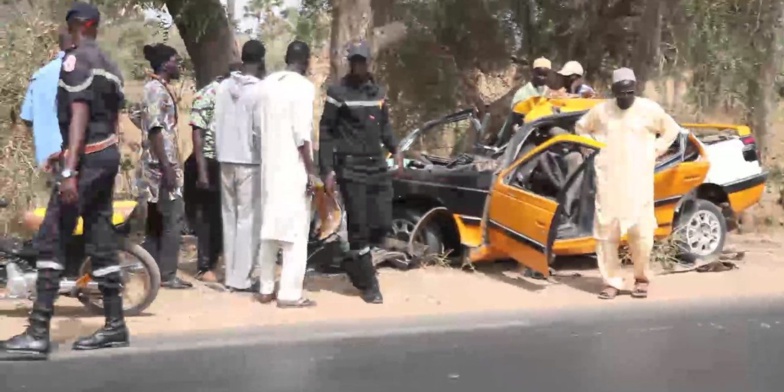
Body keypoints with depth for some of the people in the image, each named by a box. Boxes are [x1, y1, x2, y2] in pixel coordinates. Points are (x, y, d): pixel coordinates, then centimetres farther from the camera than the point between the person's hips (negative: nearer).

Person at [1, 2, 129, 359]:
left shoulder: (75, 59, -9)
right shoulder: (110, 65, 17)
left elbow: (79, 116, -19)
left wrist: (69, 171, -24)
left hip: (88, 156, -9)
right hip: (109, 155, 9)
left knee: (53, 241, -11)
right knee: (101, 240, 11)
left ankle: (38, 334, -16)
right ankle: (115, 324, 13)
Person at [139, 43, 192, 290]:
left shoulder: (157, 88, 18)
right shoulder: (157, 89, -13)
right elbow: (155, 130, -20)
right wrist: (167, 167, -23)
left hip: (161, 165, 10)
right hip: (161, 165, -10)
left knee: (157, 221, 10)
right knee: (172, 219, -8)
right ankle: (167, 275, -6)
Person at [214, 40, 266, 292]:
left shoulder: (224, 86, 5)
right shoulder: (258, 90, -13)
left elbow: (218, 123, 7)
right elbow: (260, 129, -14)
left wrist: (222, 152, 14)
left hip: (226, 160, 6)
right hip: (250, 162, -6)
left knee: (230, 217, 12)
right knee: (248, 220, -2)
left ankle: (230, 275, 15)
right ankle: (240, 278, -3)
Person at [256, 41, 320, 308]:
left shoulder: (267, 84, 9)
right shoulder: (302, 86, -11)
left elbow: (261, 126, 9)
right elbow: (301, 133, -16)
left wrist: (270, 153, 17)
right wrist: (311, 171, -12)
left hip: (269, 166, 7)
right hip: (293, 168, -7)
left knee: (270, 227, 12)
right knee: (295, 230, -4)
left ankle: (266, 289, 16)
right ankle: (289, 294, -5)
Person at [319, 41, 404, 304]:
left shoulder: (379, 92, 13)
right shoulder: (338, 92, -4)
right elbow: (326, 132, -5)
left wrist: (395, 149, 3)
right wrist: (327, 169, -11)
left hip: (377, 166, 6)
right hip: (351, 168, -5)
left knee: (382, 224, 2)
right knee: (359, 226, -4)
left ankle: (354, 262, 26)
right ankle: (368, 284, 4)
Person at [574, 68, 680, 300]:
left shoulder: (649, 109, -1)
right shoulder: (601, 110, 4)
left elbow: (672, 130, 11)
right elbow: (581, 127, 20)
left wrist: (654, 151, 3)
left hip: (638, 181, -2)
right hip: (608, 181, 2)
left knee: (640, 231, -7)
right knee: (606, 232, 0)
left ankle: (642, 279, 11)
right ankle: (612, 282, 9)